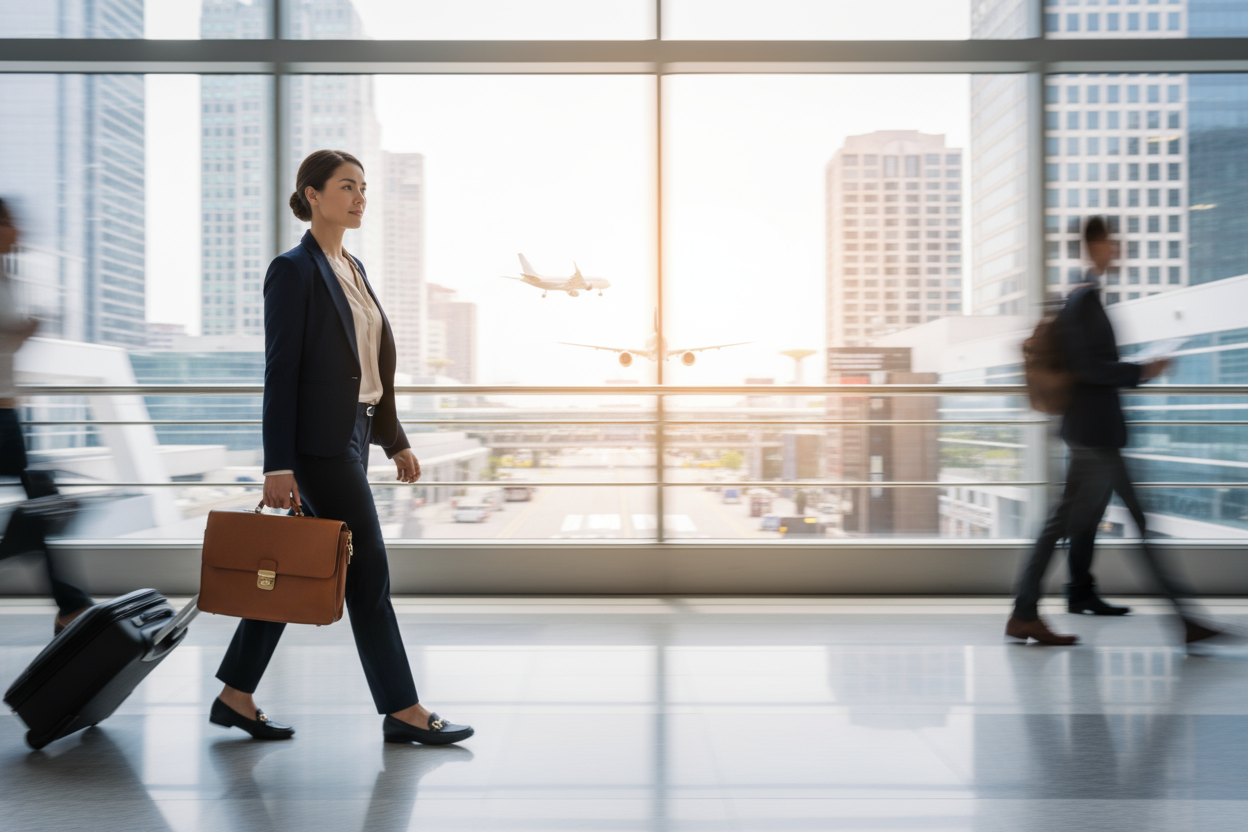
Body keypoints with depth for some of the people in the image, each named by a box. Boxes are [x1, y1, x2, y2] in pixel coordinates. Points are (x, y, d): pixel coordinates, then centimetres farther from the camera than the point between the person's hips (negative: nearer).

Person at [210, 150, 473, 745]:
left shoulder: (353, 268, 16)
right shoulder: (294, 269, -9)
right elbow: (280, 371, -14)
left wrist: (395, 440, 18)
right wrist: (278, 465, -17)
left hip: (353, 434, 9)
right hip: (319, 442, -9)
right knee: (367, 571, -3)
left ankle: (236, 697, 25)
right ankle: (402, 711, 9)